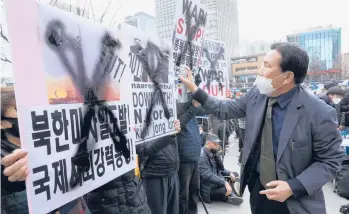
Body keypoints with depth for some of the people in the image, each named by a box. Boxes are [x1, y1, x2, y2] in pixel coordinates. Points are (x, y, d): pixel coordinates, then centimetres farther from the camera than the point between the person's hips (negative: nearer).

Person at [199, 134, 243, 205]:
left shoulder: (213, 154, 9)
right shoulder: (202, 156, -21)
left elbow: (220, 169, 19)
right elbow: (208, 175, -30)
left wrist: (229, 173, 0)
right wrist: (224, 182, -34)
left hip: (216, 184, 11)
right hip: (208, 190, -10)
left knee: (235, 175, 12)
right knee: (226, 190, -34)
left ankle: (231, 195, -5)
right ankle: (230, 195, -2)